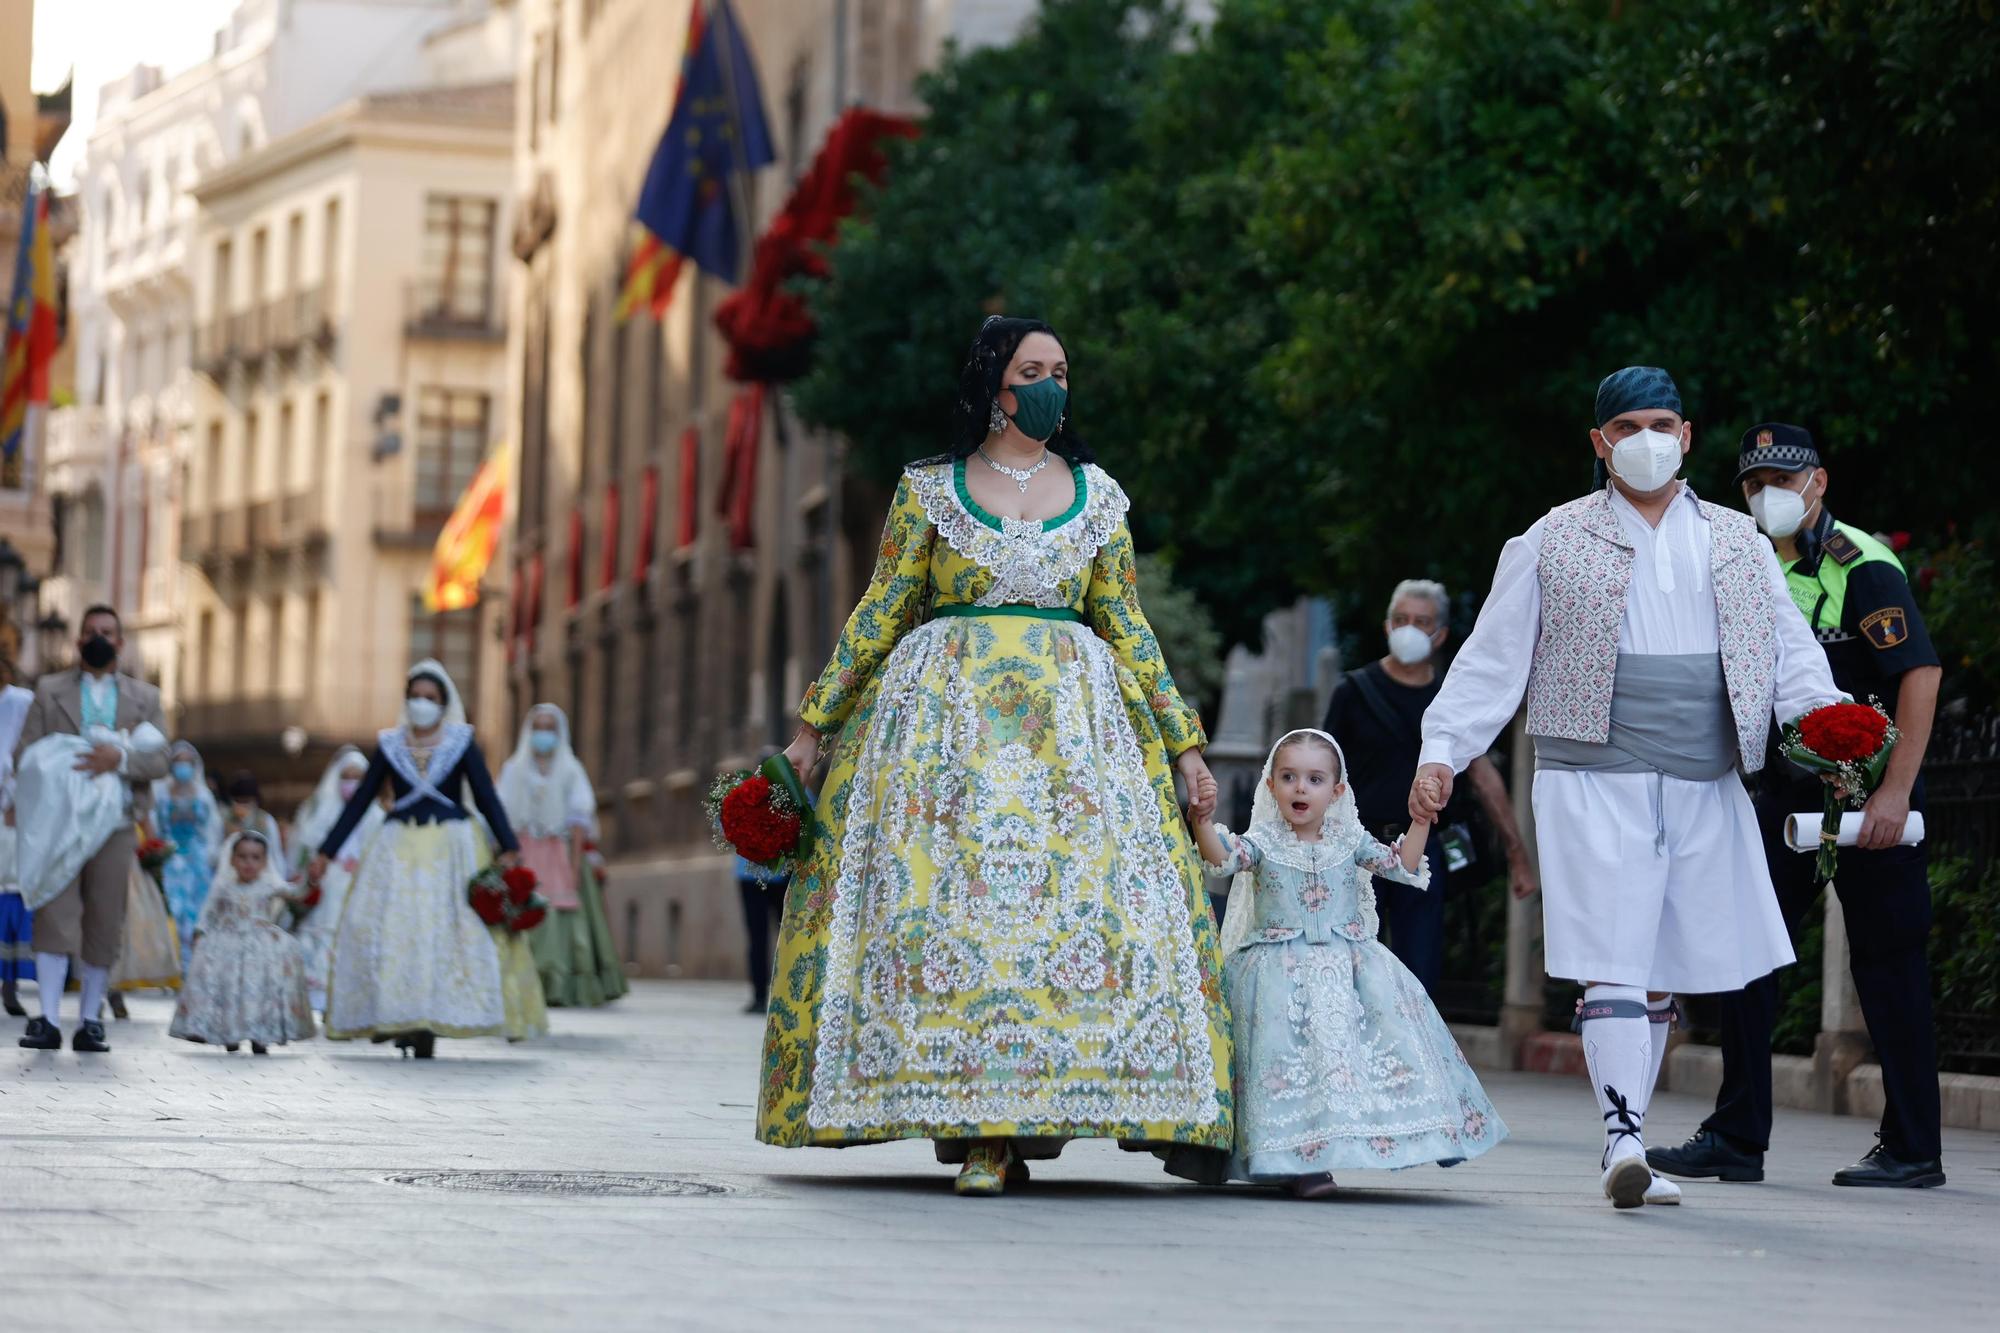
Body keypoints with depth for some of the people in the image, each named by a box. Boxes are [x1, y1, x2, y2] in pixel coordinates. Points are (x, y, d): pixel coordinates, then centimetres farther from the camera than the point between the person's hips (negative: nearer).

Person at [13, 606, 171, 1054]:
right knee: (55, 917, -10)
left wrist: (119, 758, -15)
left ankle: (89, 1022, 7)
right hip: (60, 821, -1)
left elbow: (159, 760, 3)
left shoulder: (144, 697, 14)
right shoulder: (49, 691, 12)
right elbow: (24, 752, 5)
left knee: (105, 925, 1)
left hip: (115, 826, 1)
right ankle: (49, 1021, -13)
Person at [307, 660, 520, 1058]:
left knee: (441, 931, -8)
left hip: (449, 847, -2)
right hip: (399, 847, 2)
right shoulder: (389, 745, 8)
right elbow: (359, 801, 11)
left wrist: (508, 848, -10)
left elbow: (487, 798, 1)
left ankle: (428, 1026, -6)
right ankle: (392, 1016, -5)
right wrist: (325, 853, 7)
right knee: (384, 929, -10)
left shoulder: (461, 743, 5)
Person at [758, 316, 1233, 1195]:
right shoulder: (928, 489, 7)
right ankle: (976, 1126, -11)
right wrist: (814, 723, 4)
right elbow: (879, 613, 8)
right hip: (944, 714, -2)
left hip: (1073, 720, 2)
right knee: (945, 891, -11)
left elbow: (1127, 626, 13)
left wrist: (1183, 742, 9)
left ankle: (1010, 1123, -7)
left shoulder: (1097, 494, 12)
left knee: (1080, 889, -10)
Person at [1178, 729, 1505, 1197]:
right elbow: (1221, 856, -15)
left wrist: (1420, 823, -7)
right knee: (1293, 1050, -18)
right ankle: (1302, 1160, -19)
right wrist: (1202, 820, -33)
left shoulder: (1348, 840, 9)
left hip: (1349, 963, 3)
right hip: (1282, 972, -3)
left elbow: (1402, 865, 6)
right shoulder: (1264, 841, 2)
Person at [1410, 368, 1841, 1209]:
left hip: (1706, 790, 4)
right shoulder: (1553, 543, 6)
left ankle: (1625, 1149, 14)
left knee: (1662, 977, 6)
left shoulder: (1739, 544, 15)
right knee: (1614, 965, -14)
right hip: (1594, 783, -3)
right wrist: (1441, 751, -5)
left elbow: (1791, 648, 12)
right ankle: (1624, 1138, -19)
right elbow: (1493, 659, 5)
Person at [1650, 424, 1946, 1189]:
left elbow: (1921, 673, -19)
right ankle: (1737, 1138, 7)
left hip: (1868, 792, -7)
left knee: (1886, 961, -1)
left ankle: (1913, 1149, 8)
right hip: (1790, 789, 7)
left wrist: (1895, 792, -24)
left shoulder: (1861, 566, -13)